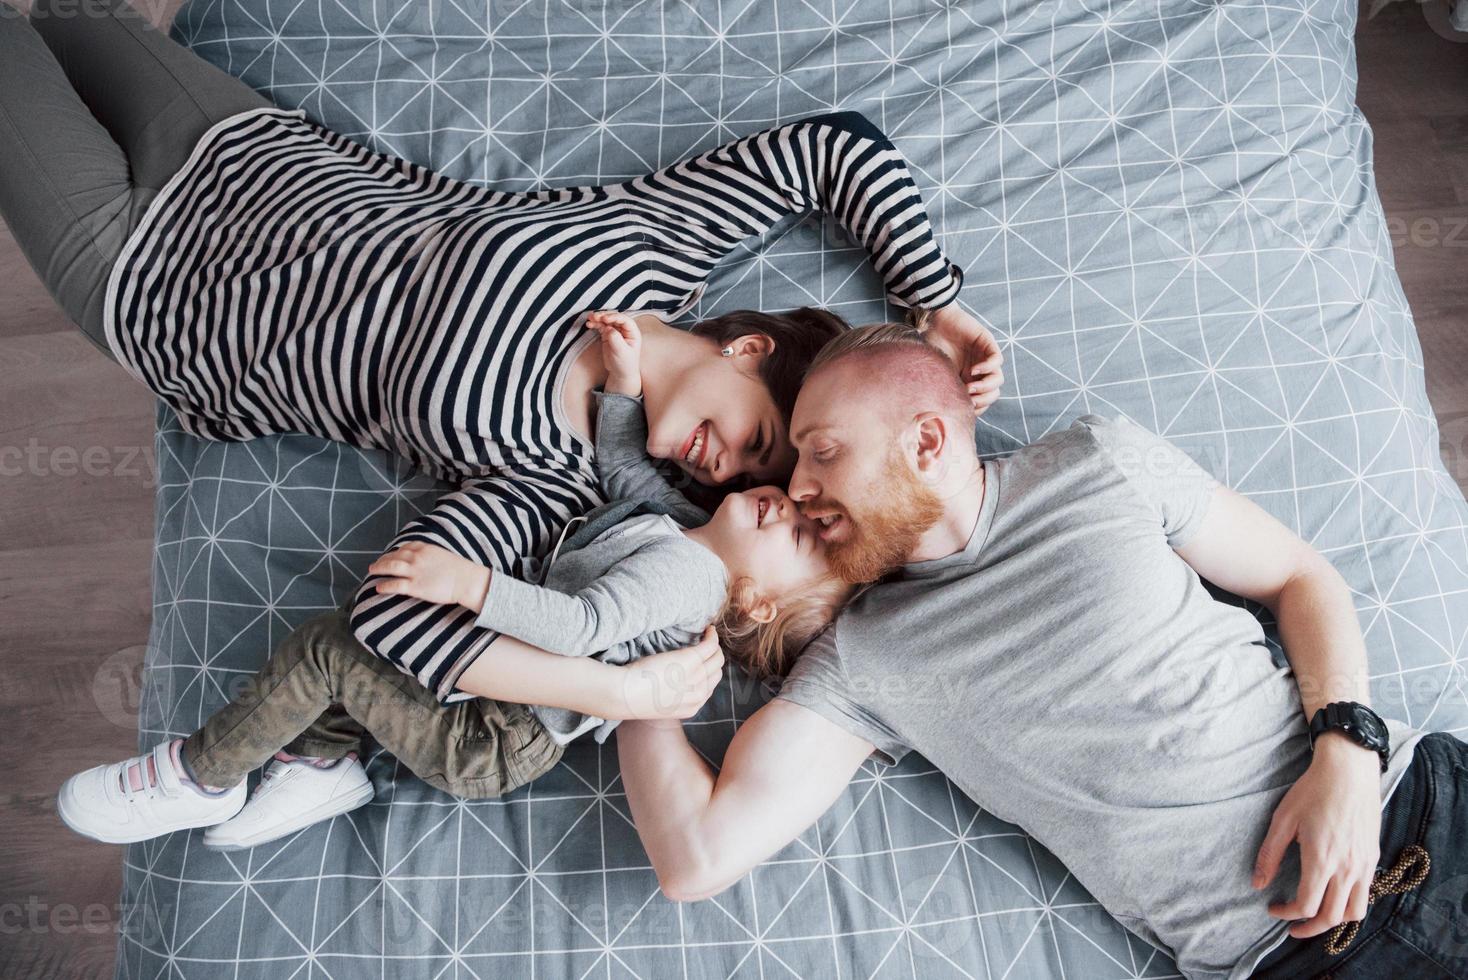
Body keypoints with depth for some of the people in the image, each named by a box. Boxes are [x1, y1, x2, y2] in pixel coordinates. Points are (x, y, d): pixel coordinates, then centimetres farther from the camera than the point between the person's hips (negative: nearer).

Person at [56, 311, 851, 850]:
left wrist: (473, 584, -37)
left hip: (490, 744, -10)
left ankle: (203, 778, 6)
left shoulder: (687, 571, -20)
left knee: (325, 649, -15)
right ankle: (321, 758, 12)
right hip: (486, 675, 10)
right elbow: (625, 463, 19)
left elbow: (582, 626, -31)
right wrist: (625, 379, 7)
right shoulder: (690, 524, 6)